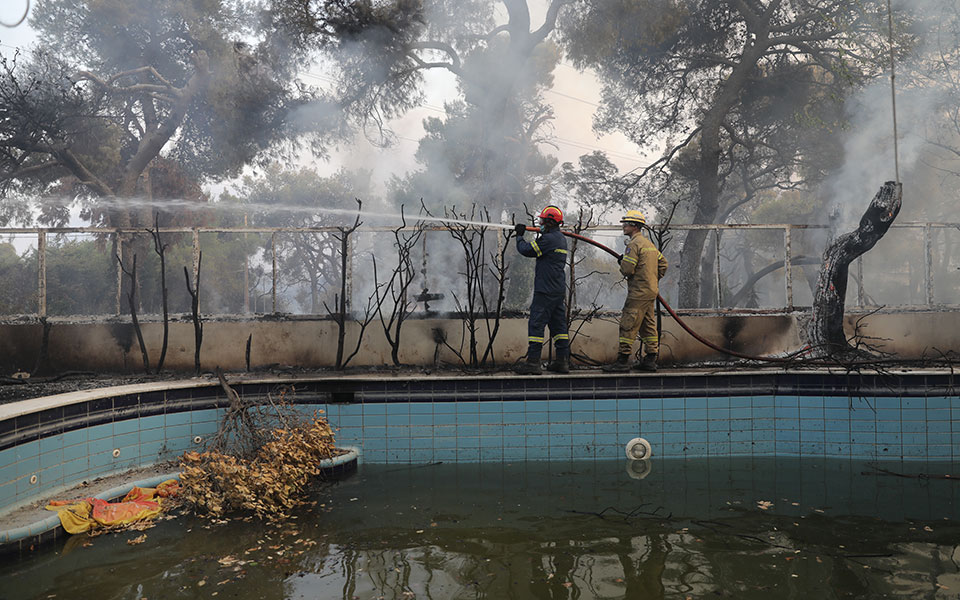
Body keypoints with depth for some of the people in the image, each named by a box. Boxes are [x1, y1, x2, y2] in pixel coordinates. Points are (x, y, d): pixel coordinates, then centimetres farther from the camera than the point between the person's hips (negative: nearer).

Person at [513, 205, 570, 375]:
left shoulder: (549, 239, -15)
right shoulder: (561, 239, 16)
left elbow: (526, 250, -12)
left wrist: (519, 236, 4)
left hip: (545, 290, -9)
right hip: (560, 290, 9)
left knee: (536, 324, -6)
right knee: (558, 324, 10)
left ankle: (533, 362, -6)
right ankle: (562, 361, 13)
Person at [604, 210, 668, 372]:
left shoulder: (634, 244, -13)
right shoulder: (649, 243, 18)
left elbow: (627, 269, -19)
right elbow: (663, 264, 23)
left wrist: (622, 263, 2)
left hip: (639, 292, -10)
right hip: (651, 291, 10)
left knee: (628, 326, -7)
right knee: (648, 325, 12)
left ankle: (622, 361, -7)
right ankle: (650, 360, 15)